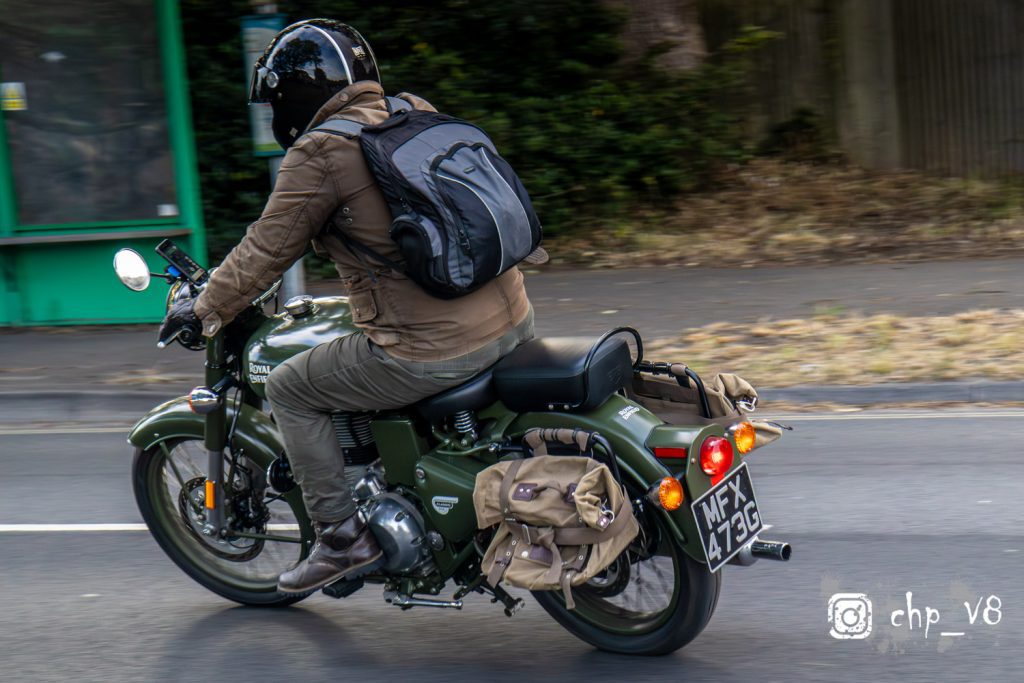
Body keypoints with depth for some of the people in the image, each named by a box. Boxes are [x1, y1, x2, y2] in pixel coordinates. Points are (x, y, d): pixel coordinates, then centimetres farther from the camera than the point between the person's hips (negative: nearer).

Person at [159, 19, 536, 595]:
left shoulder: (319, 153, -8)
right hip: (516, 322, 8)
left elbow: (267, 250, -2)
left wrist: (206, 309, 14)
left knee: (289, 387, 11)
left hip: (432, 350, -8)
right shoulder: (418, 116, 13)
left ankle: (342, 535, 11)